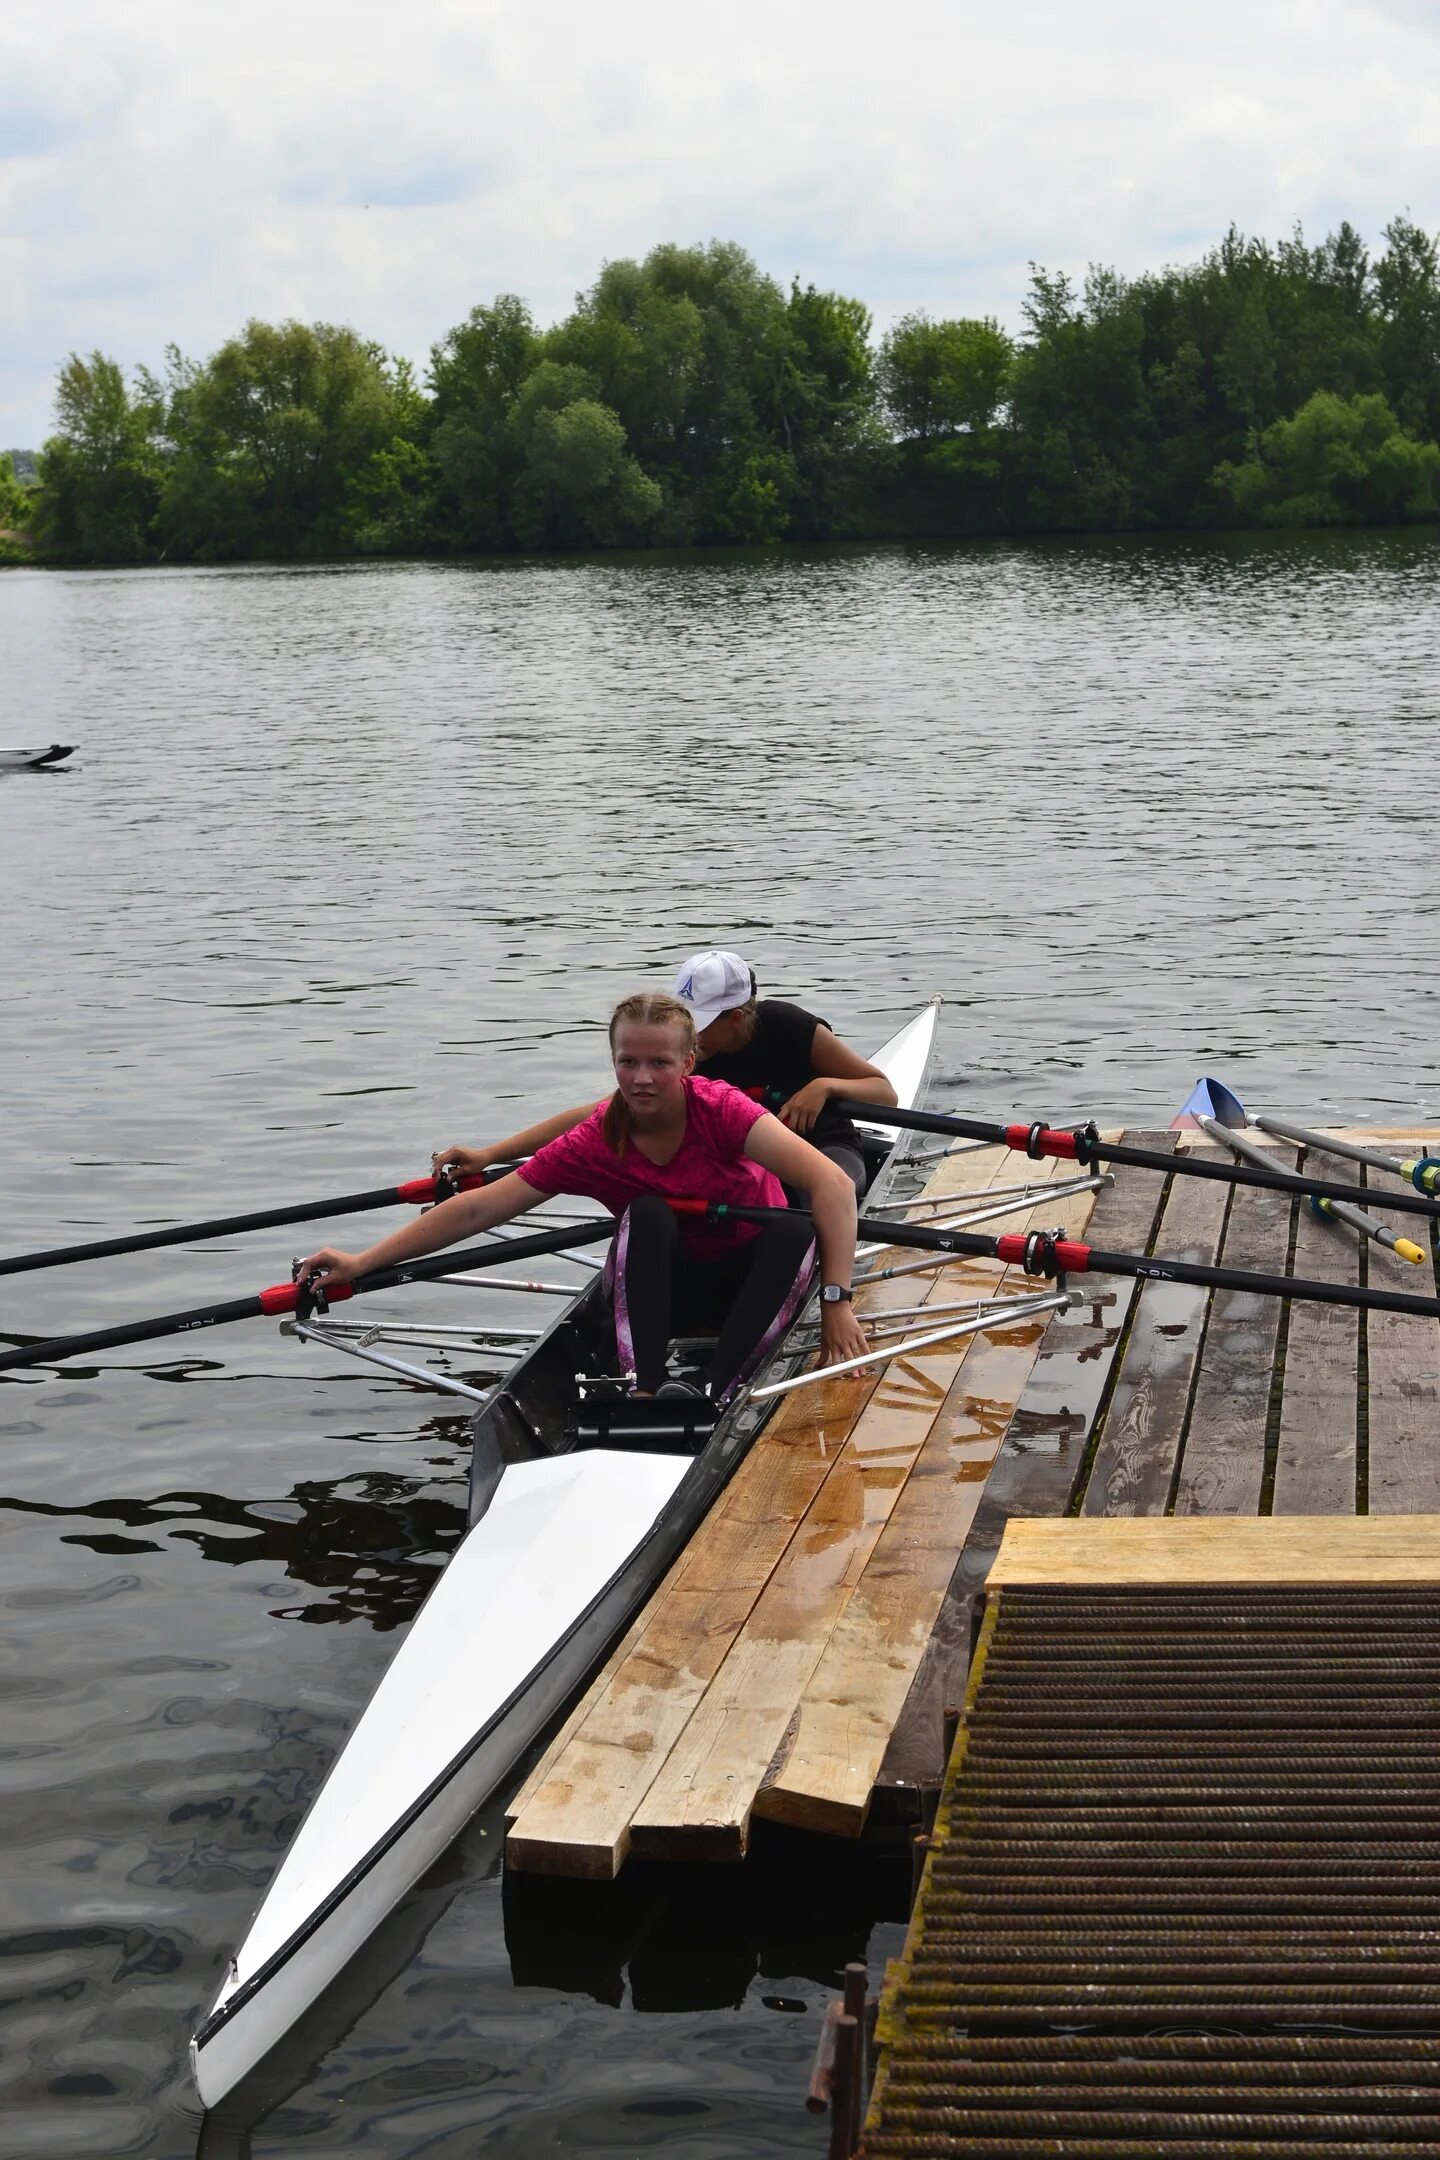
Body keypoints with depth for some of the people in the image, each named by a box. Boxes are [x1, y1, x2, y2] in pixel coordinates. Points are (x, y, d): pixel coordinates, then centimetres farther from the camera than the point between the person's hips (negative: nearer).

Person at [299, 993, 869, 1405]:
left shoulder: (717, 1108, -22)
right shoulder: (593, 1143, -14)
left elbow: (833, 1184, -30)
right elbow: (477, 1209, -13)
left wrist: (835, 1302, -37)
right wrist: (362, 1263, -19)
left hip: (748, 1279, -1)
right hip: (661, 1291, 1)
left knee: (796, 1230, -33)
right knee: (647, 1213, -29)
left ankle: (715, 1393, -40)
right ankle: (645, 1388, -37)